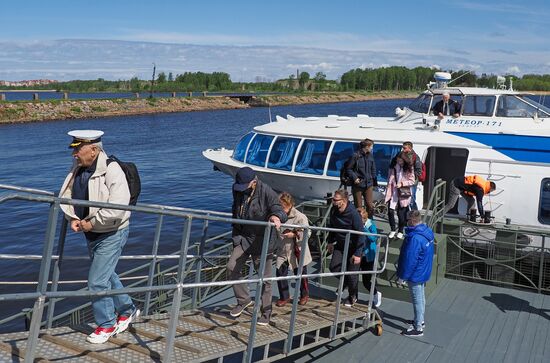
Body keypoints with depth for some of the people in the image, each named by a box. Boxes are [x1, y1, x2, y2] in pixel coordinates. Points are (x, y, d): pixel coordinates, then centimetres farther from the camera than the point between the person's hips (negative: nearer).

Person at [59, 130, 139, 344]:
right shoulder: (78, 169, 1)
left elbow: (116, 209, -30)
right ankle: (128, 310, 40)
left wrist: (91, 223, -22)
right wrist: (73, 218, -5)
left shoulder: (112, 170, -23)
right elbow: (66, 196, 12)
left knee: (97, 281, -5)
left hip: (112, 234, -8)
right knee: (107, 276, 20)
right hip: (92, 234, 9)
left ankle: (106, 325, 15)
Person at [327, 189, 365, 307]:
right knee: (333, 267, -7)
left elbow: (361, 234, -23)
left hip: (353, 247, -5)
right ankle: (345, 280, 26)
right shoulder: (334, 210, -8)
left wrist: (357, 254, -22)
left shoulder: (353, 214, -27)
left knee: (352, 273, 2)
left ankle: (352, 297, 27)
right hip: (340, 245, 6)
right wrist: (330, 242, 14)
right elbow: (332, 226, 12)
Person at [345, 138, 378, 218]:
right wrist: (354, 178, -15)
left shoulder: (370, 156, 8)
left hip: (368, 185, 4)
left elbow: (373, 170, 16)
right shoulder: (356, 156, -8)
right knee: (358, 207, 3)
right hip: (358, 185, -4)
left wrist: (375, 182, 13)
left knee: (370, 205, 1)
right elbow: (349, 169, -4)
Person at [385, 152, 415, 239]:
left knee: (401, 213, 3)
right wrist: (388, 191, 4)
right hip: (393, 193, 2)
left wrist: (402, 184, -17)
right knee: (390, 211, -6)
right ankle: (393, 230, 13)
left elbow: (412, 181, -4)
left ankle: (400, 231, 22)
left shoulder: (408, 169, -6)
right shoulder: (392, 167, 2)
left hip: (403, 194, -2)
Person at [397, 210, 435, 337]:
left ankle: (418, 328, 14)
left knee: (417, 300, 2)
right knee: (421, 297, 23)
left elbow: (409, 260, -26)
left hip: (415, 274, -9)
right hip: (424, 272, 10)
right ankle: (420, 320, 39)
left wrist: (402, 277, -17)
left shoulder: (415, 238, -30)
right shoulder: (427, 231, 0)